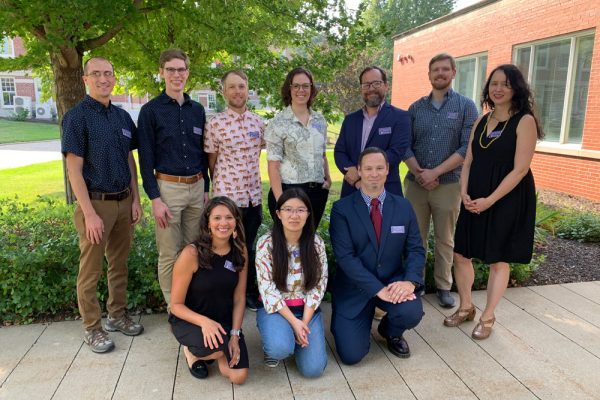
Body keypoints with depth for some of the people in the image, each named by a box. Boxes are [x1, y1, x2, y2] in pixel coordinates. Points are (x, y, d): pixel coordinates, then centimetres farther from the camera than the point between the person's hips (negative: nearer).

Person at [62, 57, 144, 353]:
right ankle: (92, 328, 20)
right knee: (91, 270, 6)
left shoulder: (122, 117, 8)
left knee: (119, 264, 15)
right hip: (96, 203, -5)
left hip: (123, 201, 6)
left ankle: (117, 315, 31)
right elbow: (74, 170, -12)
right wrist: (89, 214, -16)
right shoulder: (77, 116, -9)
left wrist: (135, 200, 7)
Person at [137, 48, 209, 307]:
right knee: (169, 254, 3)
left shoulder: (197, 110, 10)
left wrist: (206, 189, 10)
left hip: (196, 187, 5)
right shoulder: (150, 110, -4)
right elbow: (145, 158, -6)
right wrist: (155, 199, -11)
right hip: (167, 188, -4)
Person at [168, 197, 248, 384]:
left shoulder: (240, 251, -8)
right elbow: (176, 305, -14)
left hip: (224, 321, 4)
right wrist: (204, 321, -31)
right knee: (217, 346, -35)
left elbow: (239, 298, -2)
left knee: (238, 376, -11)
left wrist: (234, 334, -13)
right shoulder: (191, 254, -22)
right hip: (188, 320, -3)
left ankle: (217, 352, 21)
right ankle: (192, 351, 3)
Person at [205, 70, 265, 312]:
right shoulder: (215, 124, -8)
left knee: (248, 247, 16)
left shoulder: (257, 121, 6)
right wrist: (221, 187, 5)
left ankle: (250, 292, 32)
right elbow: (211, 162, 0)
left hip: (253, 195, 4)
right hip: (227, 196, -4)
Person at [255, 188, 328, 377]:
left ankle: (295, 336, 18)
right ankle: (274, 340, 5)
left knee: (313, 368, -13)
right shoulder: (266, 243, -11)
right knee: (280, 348, -32)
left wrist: (304, 322, -13)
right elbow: (267, 289, -12)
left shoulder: (316, 243, -4)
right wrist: (293, 322, -18)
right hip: (275, 308, -2)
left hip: (307, 309, 2)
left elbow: (318, 286, -2)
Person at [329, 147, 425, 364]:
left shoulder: (403, 207, 2)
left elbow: (416, 249, -1)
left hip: (393, 282, 3)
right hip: (354, 288, -2)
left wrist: (410, 281, -21)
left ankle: (390, 332, 10)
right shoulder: (342, 209, -9)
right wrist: (378, 289, -24)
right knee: (351, 354, -12)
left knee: (412, 312, -29)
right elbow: (345, 257, -16)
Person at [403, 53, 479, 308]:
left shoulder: (466, 106, 0)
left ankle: (443, 286, 23)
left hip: (449, 184, -2)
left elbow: (467, 148, -9)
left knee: (445, 240, 9)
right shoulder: (415, 108, 8)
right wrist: (418, 172, -13)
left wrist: (434, 172, -16)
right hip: (415, 182, 2)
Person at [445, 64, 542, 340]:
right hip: (475, 201, 6)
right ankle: (465, 308, 29)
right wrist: (464, 193, -6)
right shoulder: (481, 122, 9)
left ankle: (487, 317, 25)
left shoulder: (524, 121, -9)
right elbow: (468, 162, 10)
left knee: (498, 260, 7)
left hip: (508, 200, -6)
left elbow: (520, 169, -15)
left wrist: (489, 200, -18)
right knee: (461, 254, 8)